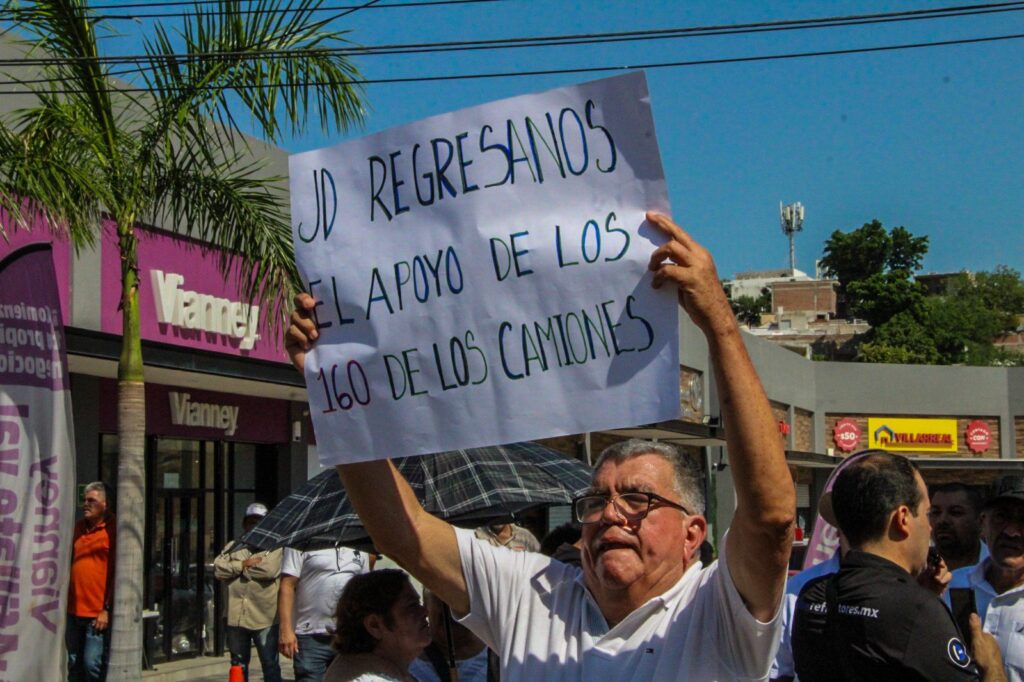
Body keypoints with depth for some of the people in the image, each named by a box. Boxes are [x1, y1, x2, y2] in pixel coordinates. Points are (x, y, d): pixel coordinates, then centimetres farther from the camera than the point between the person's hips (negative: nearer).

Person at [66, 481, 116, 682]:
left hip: (98, 612, -7)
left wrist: (107, 609, -13)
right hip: (74, 610, 7)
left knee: (92, 665, -6)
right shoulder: (79, 528, 13)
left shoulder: (112, 530, -7)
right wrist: (66, 601, 14)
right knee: (74, 664, 12)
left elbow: (117, 572, -10)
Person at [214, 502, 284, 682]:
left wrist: (240, 567, -6)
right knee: (238, 666, 15)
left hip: (264, 619, -4)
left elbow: (270, 570, -17)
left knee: (270, 665, 0)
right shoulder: (232, 547, 14)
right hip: (236, 617, 4)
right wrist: (243, 564, -12)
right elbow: (218, 569, -1)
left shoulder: (275, 547, 1)